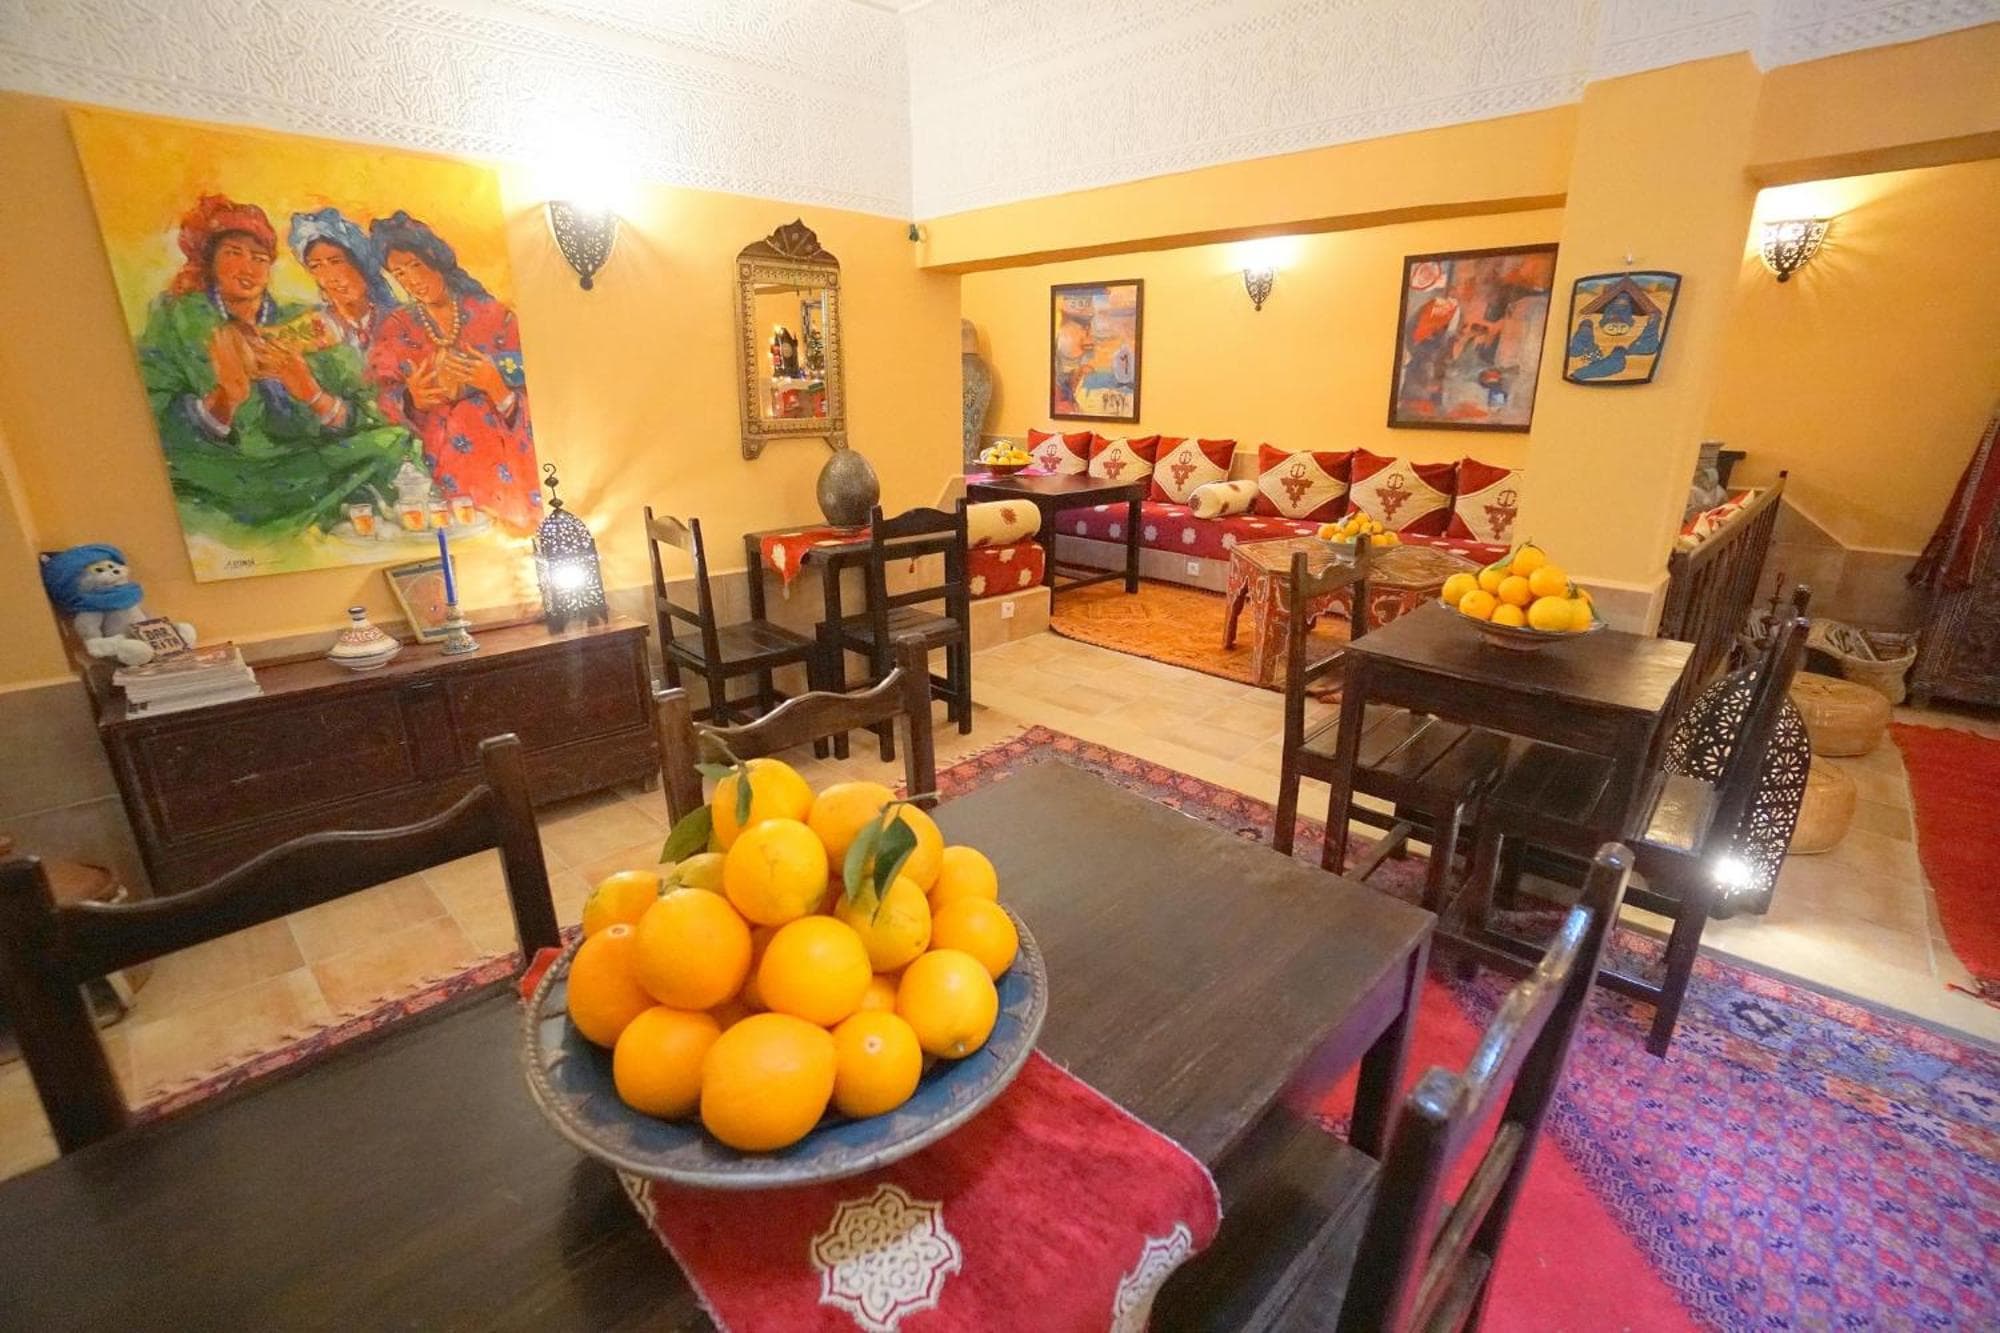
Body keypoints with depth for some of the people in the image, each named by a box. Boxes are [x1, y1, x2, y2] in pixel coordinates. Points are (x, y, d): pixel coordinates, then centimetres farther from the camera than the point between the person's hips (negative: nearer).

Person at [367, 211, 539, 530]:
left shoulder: (492, 314, 5)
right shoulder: (395, 329, 10)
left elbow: (524, 390, 1)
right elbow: (385, 398, 4)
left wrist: (494, 384, -20)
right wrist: (412, 399, -17)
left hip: (506, 449, 0)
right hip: (449, 457, 1)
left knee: (522, 517, -17)